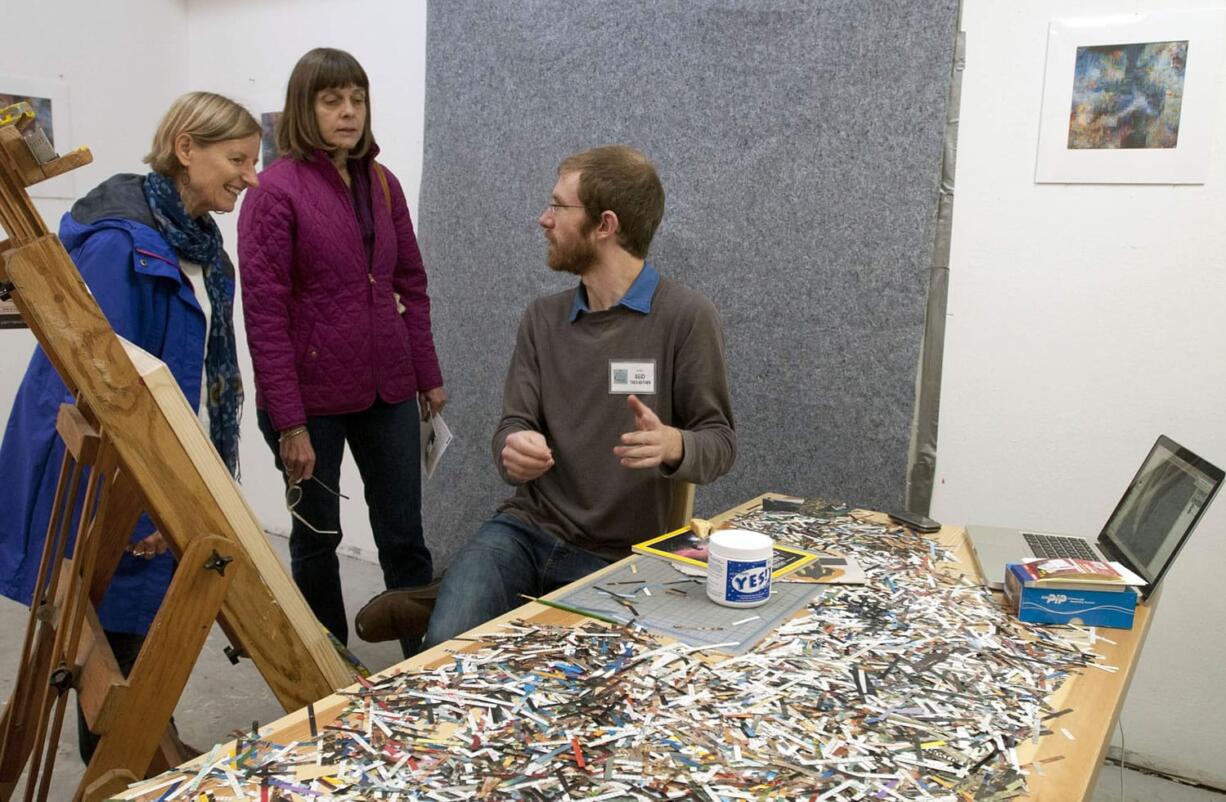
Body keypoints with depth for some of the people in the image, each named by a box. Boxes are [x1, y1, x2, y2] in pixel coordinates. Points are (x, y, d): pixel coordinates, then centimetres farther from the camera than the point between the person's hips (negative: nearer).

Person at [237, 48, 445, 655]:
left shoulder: (383, 184, 7)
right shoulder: (276, 190, -8)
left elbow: (412, 283, 12)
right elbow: (264, 313, -12)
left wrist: (429, 374, 9)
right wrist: (288, 422, -15)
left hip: (388, 390, 4)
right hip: (312, 396, -4)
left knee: (405, 535, 9)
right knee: (317, 536, 13)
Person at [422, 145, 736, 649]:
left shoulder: (686, 317, -7)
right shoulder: (542, 318, 9)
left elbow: (720, 441, -4)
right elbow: (514, 426, 5)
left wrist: (674, 446, -28)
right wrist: (514, 448, -20)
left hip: (618, 557, -2)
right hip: (525, 530, 2)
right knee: (448, 645, -21)